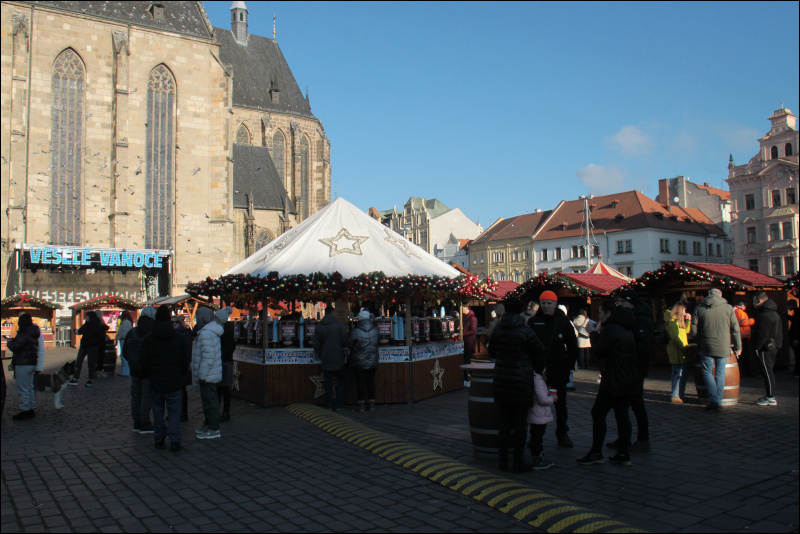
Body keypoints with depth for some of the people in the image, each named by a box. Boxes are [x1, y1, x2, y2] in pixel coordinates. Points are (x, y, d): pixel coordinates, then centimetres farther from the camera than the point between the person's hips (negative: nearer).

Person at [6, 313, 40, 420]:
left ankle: (25, 411, 1)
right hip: (32, 363, 9)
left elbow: (15, 347, -21)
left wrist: (9, 342, -2)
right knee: (30, 388, 15)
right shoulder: (33, 334, 11)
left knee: (23, 389, -3)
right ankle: (31, 409, 21)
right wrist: (13, 340, 15)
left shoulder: (24, 334, -17)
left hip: (23, 364, -9)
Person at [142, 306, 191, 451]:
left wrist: (149, 377, 15)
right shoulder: (178, 338, -4)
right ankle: (175, 441, -2)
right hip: (174, 383, -1)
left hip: (155, 383, 1)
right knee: (174, 412, 4)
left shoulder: (147, 339, -3)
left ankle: (159, 439, 17)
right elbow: (185, 362, -1)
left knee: (158, 412, 12)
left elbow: (144, 363, -1)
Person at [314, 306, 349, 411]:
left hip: (326, 360, 3)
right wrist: (345, 355, 8)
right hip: (339, 359, -2)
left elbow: (316, 345, 3)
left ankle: (329, 405, 10)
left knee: (328, 382, 9)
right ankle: (339, 405, 6)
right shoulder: (339, 325, -9)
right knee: (341, 381, 9)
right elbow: (345, 342, -9)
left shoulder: (319, 327, 1)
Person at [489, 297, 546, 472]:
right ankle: (518, 461, 9)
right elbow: (540, 352, -3)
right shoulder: (525, 331, -10)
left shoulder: (497, 331, 2)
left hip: (501, 381, 4)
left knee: (503, 422, 11)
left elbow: (492, 353, 14)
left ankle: (503, 460, 16)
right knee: (520, 422, 4)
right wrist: (537, 368, 15)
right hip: (522, 381, -3)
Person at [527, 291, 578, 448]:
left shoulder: (563, 322, 1)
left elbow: (572, 346, 6)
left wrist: (569, 366, -1)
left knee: (561, 404, 11)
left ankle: (562, 434, 23)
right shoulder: (533, 322, 0)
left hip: (558, 370, 0)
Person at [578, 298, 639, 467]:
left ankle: (596, 453, 5)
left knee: (598, 413, 0)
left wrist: (595, 333, -2)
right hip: (630, 380, 9)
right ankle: (624, 454, 12)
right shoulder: (626, 329, 14)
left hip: (614, 382, -9)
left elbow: (599, 351, -13)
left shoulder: (610, 329, -15)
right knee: (622, 415, 10)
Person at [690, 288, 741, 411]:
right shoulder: (728, 308, 2)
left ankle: (713, 399, -6)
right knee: (720, 374, 9)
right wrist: (738, 347, 12)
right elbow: (735, 329, 3)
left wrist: (699, 340, 20)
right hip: (723, 347, 1)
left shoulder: (699, 308, 2)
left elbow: (693, 330, 2)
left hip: (706, 347, -1)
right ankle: (718, 401, 11)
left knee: (707, 372, 7)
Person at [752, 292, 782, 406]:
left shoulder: (764, 316, -19)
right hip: (773, 348, 10)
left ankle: (771, 398, -2)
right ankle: (769, 395, 22)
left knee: (767, 372, -5)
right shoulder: (774, 313, 15)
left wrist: (756, 347, -15)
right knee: (769, 372, 15)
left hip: (765, 348, -10)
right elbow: (779, 332, 20)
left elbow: (761, 335, -22)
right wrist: (778, 344, 22)